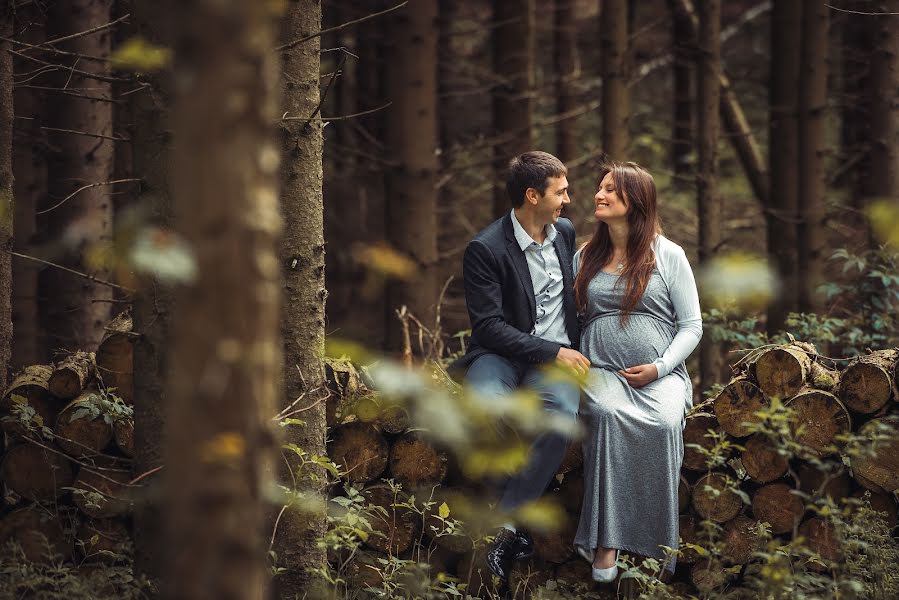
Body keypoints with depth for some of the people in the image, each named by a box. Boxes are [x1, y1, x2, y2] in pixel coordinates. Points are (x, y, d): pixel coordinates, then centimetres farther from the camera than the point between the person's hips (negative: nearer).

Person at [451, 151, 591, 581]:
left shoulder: (565, 232, 10)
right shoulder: (486, 249, -9)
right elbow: (489, 326, -13)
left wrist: (570, 350, 14)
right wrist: (550, 351, -17)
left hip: (557, 354, 4)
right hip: (500, 354, -3)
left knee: (562, 412, -33)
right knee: (485, 409, -39)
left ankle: (505, 523, -27)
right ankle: (510, 522, -19)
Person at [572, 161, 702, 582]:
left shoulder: (668, 255, 6)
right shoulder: (586, 258, 15)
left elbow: (691, 325, 5)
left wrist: (659, 368, -10)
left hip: (660, 375, -1)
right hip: (601, 371, 1)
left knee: (664, 422, -36)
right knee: (607, 414, -35)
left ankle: (654, 545, -27)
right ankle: (604, 541, -35)